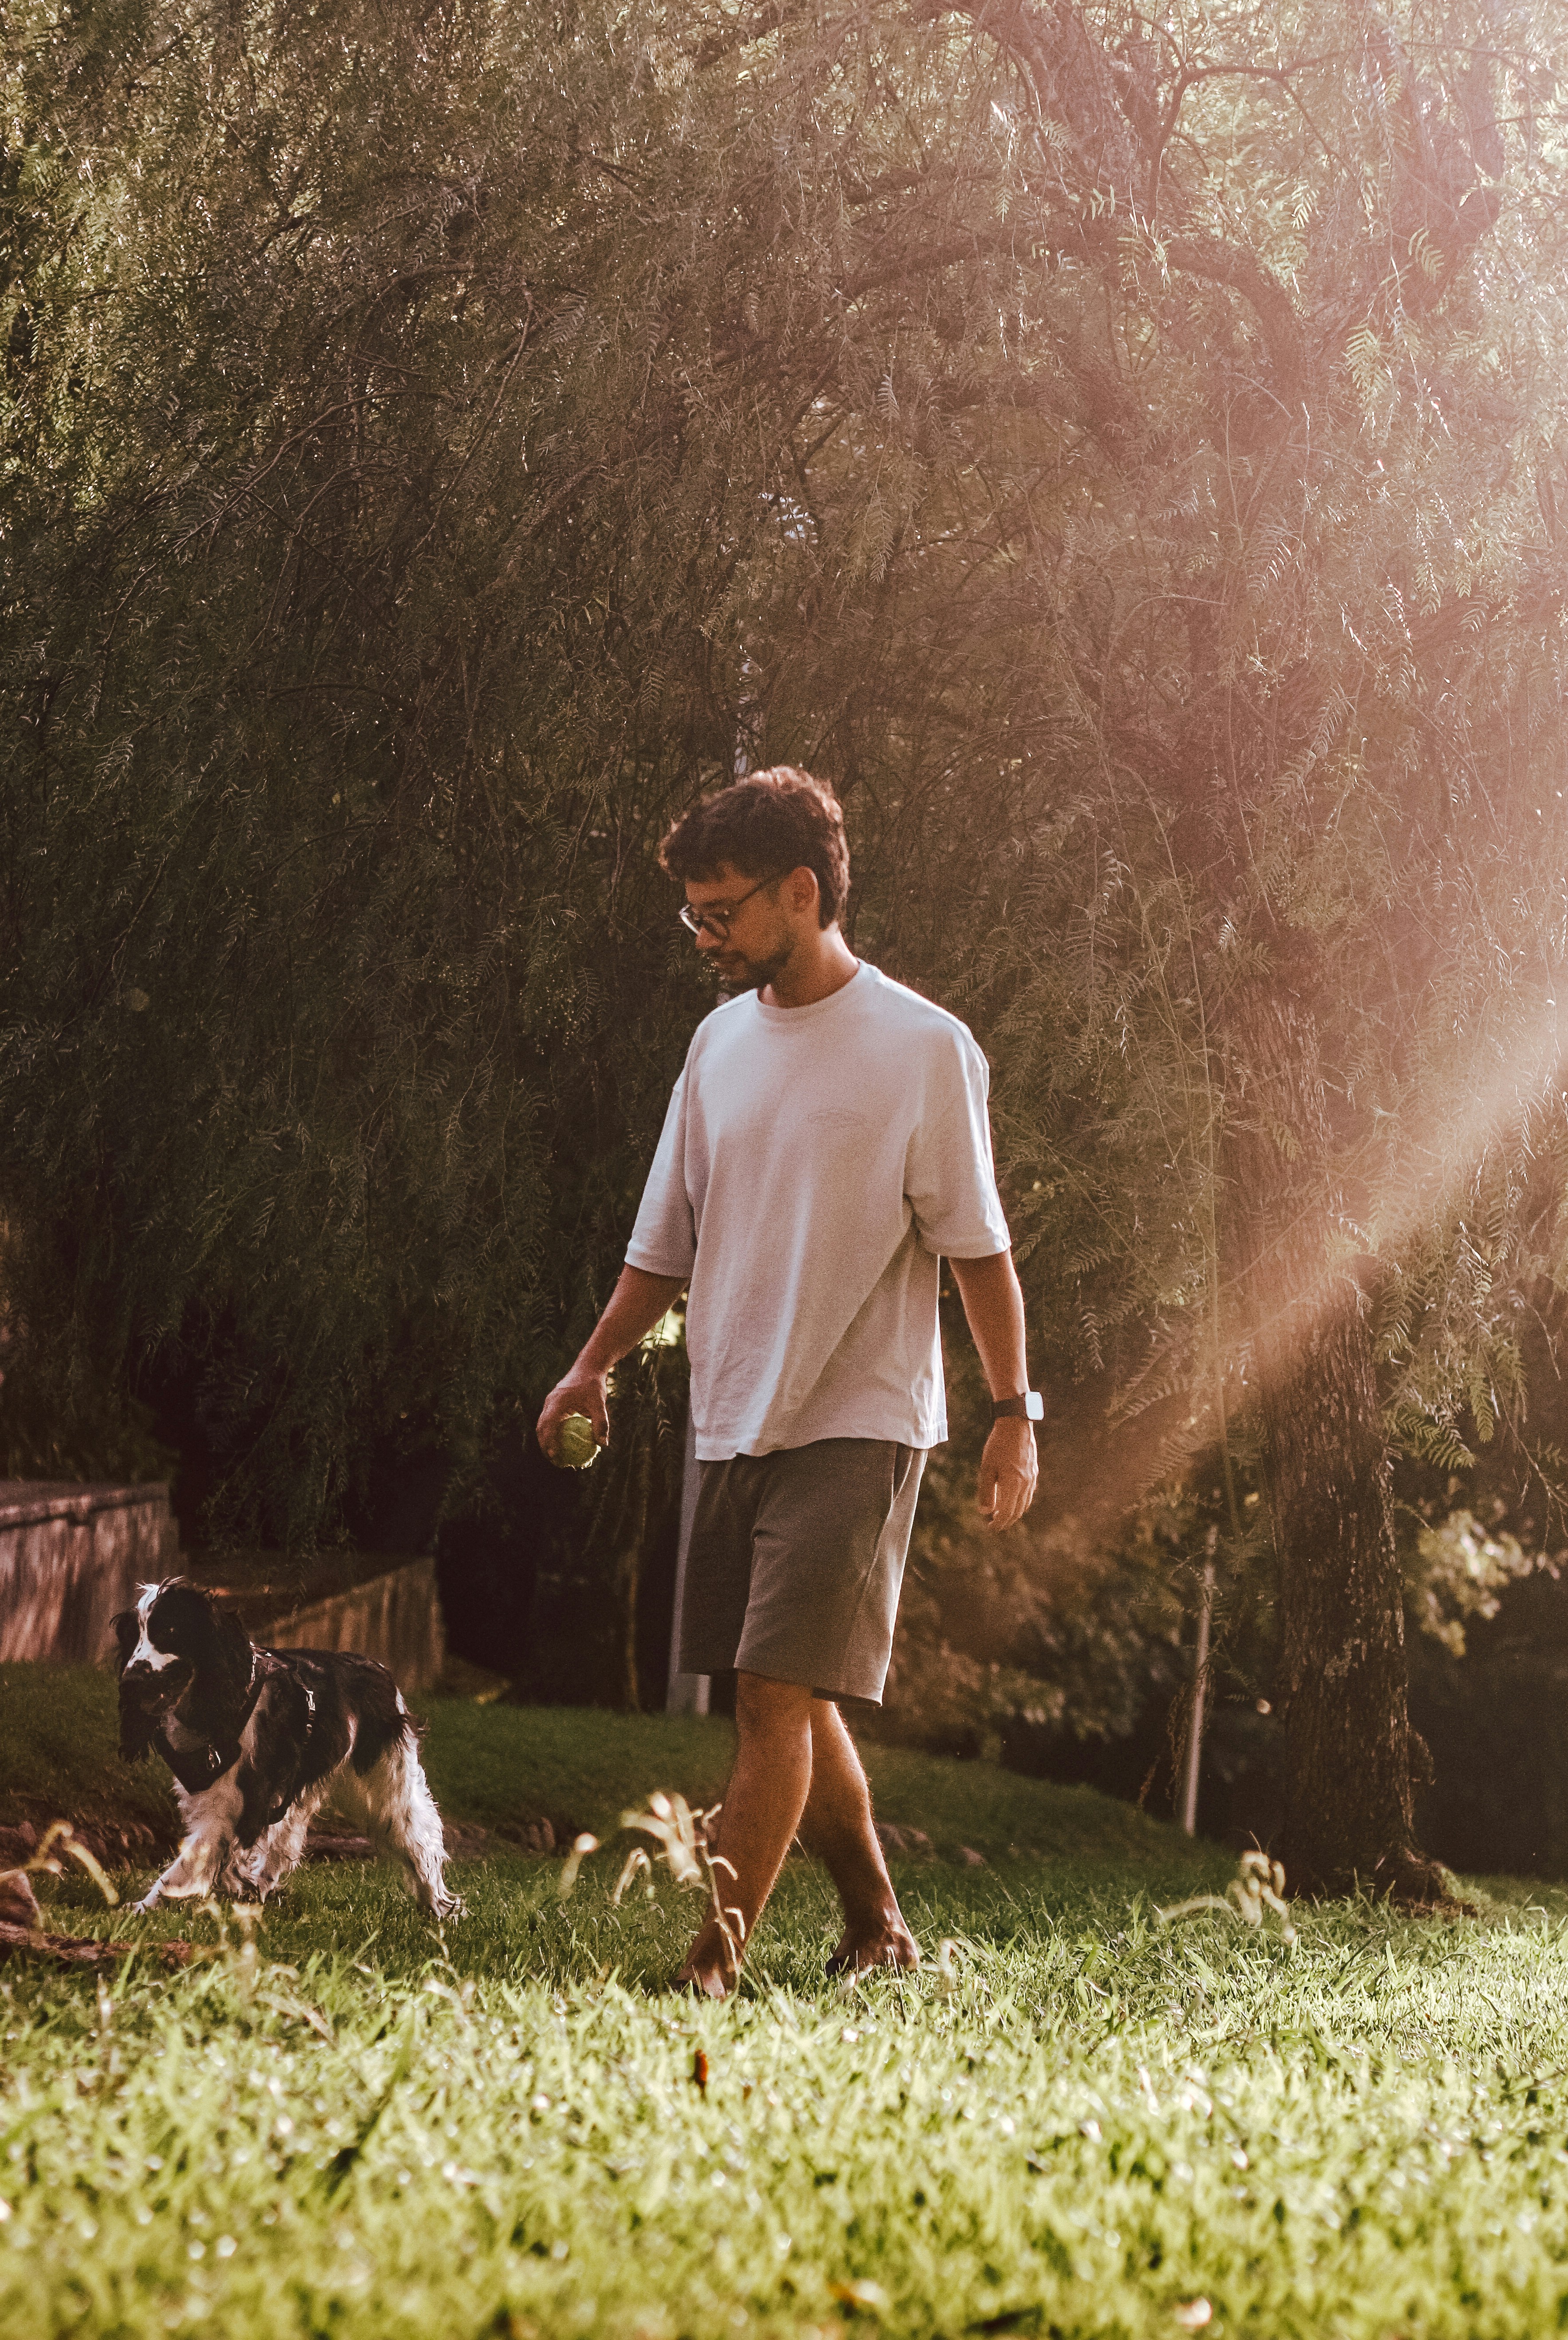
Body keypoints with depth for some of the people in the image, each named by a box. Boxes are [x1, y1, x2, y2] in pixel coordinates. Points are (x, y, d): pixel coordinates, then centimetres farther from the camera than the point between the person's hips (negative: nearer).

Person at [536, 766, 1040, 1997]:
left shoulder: (926, 1047, -7)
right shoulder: (720, 1041, 11)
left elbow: (979, 1247, -4)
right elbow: (669, 1238, 16)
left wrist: (1014, 1410, -7)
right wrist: (595, 1366, 6)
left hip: (860, 1427, -6)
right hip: (732, 1424, 6)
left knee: (779, 1691, -14)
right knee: (792, 1700, 12)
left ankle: (714, 1955, -12)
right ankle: (880, 1926, 28)